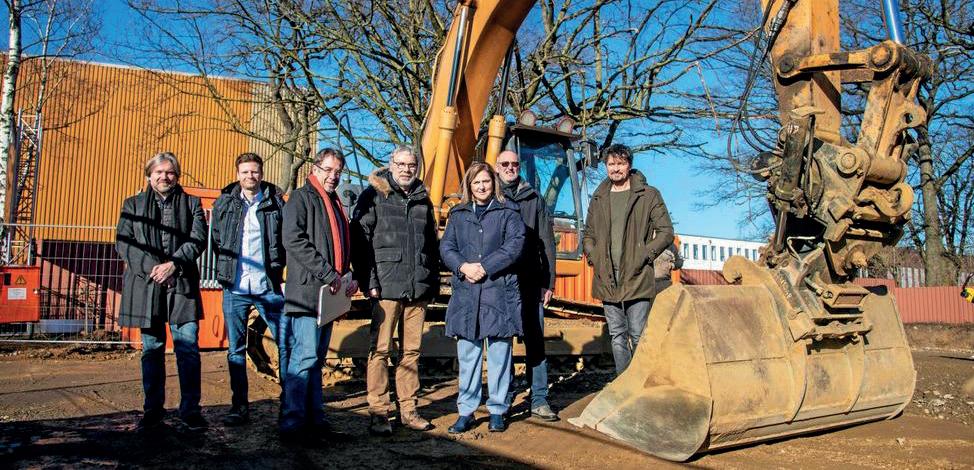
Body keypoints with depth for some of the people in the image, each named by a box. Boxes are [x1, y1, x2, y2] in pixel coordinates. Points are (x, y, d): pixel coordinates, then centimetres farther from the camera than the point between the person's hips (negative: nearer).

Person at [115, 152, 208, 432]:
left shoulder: (191, 203, 11)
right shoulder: (133, 205, 13)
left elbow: (198, 240, 0)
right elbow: (123, 242, 3)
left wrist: (173, 264, -15)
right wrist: (151, 267, -12)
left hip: (182, 284, -1)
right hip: (146, 285, 1)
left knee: (188, 347, -5)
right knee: (152, 349, 8)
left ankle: (190, 410, 4)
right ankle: (153, 410, 17)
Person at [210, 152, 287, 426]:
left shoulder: (275, 202, 2)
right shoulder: (224, 203, 7)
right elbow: (215, 240, 14)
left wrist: (277, 267, -1)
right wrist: (226, 268, 6)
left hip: (268, 287, -2)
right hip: (235, 288, 2)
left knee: (286, 343, -1)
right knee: (236, 349, 7)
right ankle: (239, 407, 17)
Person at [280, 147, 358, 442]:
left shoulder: (334, 203, 22)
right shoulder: (301, 198, -3)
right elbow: (294, 240, -17)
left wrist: (347, 276, 8)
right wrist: (329, 274, -19)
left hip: (328, 294, 8)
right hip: (306, 292, -8)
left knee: (316, 359, 11)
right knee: (304, 357, -10)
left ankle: (314, 421, 17)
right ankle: (292, 426, -6)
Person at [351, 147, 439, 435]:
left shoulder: (423, 200, 16)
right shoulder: (374, 196, 2)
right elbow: (359, 240, -4)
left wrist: (434, 281, 15)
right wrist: (368, 280, -11)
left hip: (418, 289, 5)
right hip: (387, 287, -5)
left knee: (411, 351, 9)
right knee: (380, 349, -3)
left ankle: (408, 410, 18)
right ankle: (379, 413, 5)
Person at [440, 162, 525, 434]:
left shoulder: (507, 213, 6)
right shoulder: (458, 215, 14)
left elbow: (514, 246, -6)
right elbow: (446, 247, 7)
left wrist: (485, 267, -13)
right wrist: (463, 266, -12)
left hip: (499, 292, -2)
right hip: (465, 293, 3)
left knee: (499, 353, 3)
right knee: (467, 355, 6)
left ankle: (497, 410, 14)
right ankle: (466, 411, 14)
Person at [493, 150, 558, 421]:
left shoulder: (534, 200, 9)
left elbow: (547, 243, 7)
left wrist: (549, 282, 2)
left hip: (530, 284, 1)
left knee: (535, 342, 3)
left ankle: (539, 401, 9)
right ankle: (503, 398, 15)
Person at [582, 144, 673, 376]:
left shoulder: (648, 195, 2)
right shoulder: (598, 198, 15)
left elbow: (666, 232, 0)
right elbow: (588, 234, 23)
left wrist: (644, 255, -10)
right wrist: (592, 257, 5)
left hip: (636, 278, -4)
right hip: (607, 279, 4)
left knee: (638, 336, -3)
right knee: (617, 337, 10)